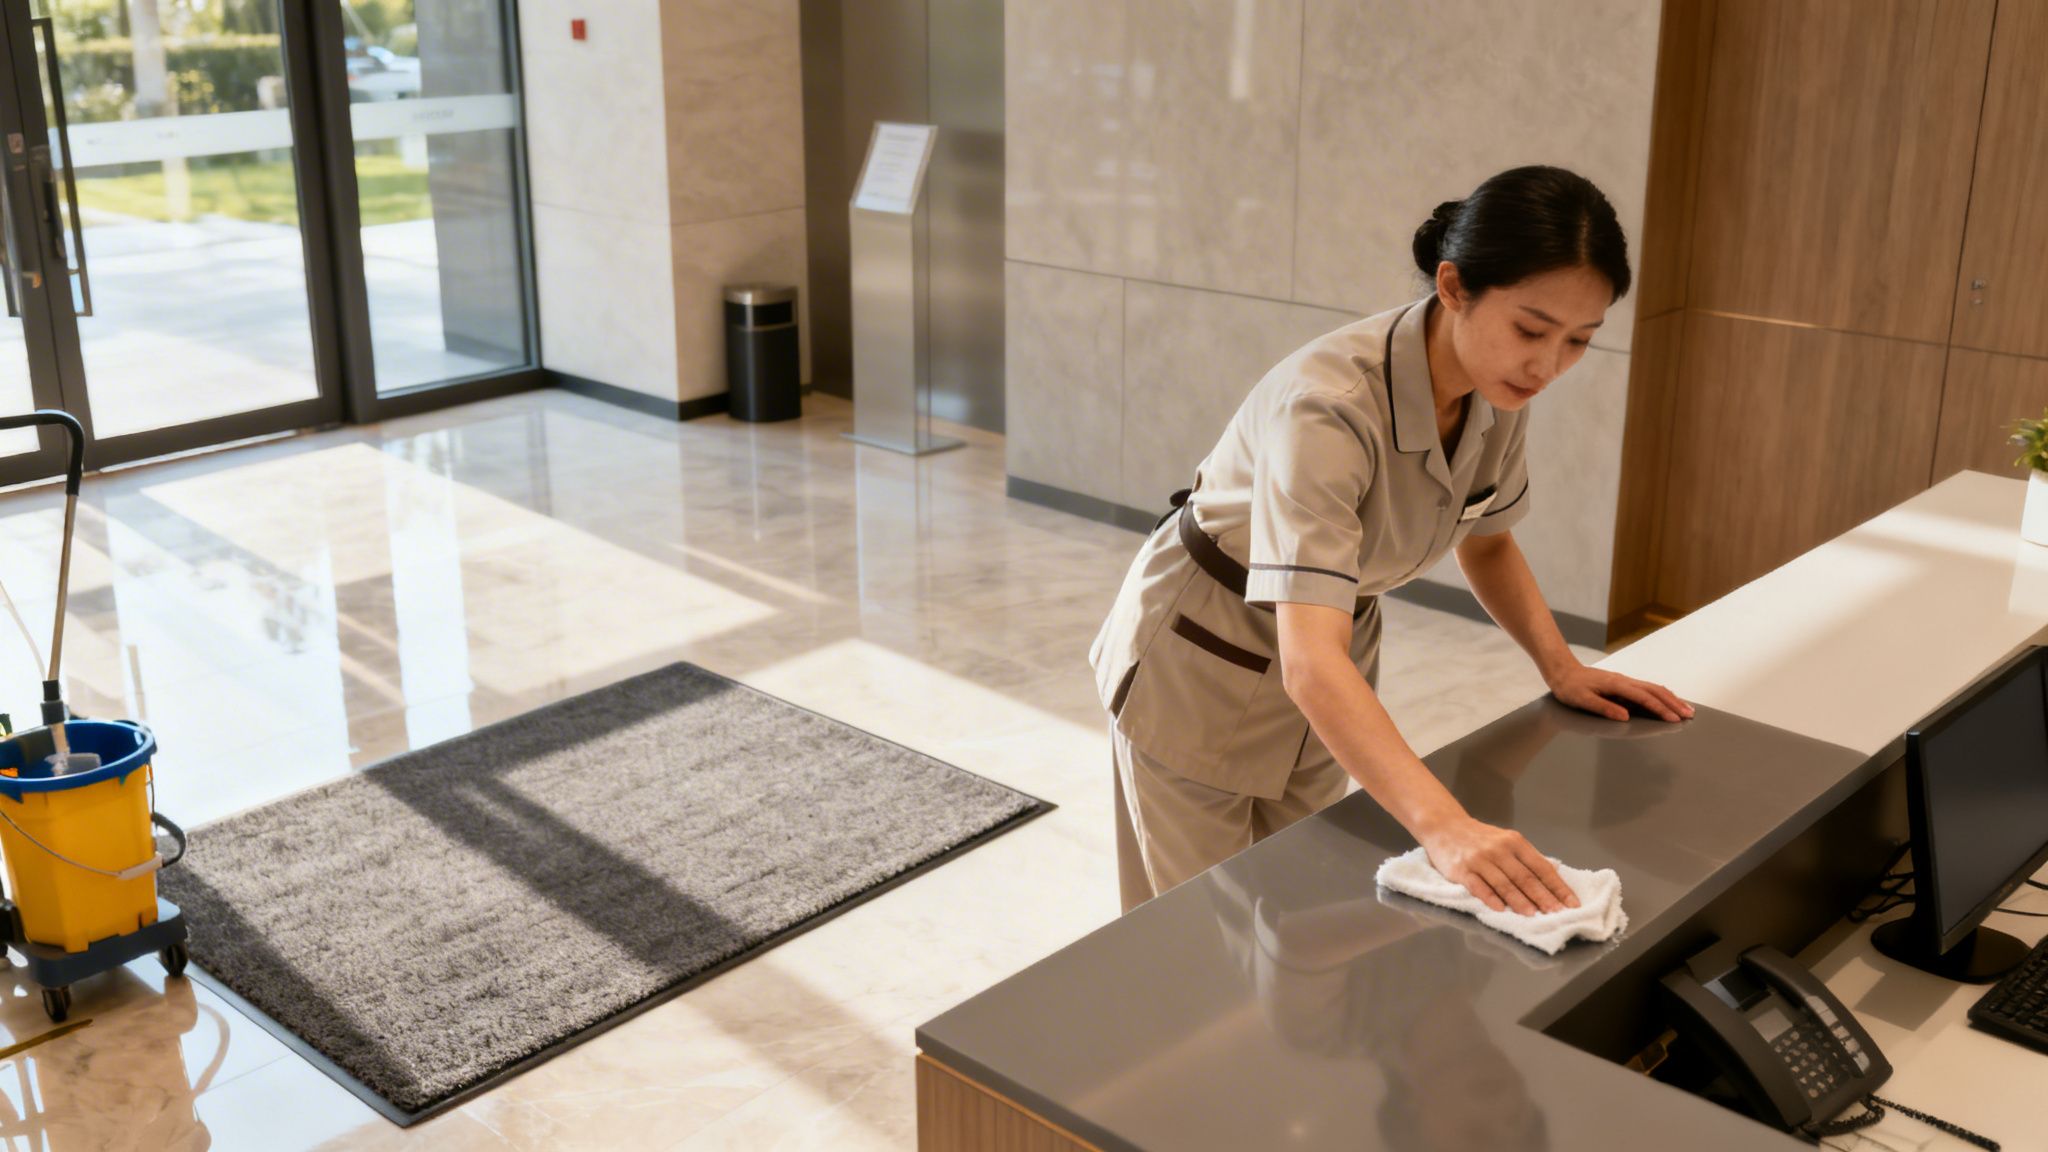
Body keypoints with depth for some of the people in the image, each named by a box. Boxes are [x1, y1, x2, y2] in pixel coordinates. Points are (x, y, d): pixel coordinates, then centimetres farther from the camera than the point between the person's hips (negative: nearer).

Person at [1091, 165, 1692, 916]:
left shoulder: (1499, 389, -15)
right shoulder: (1329, 405, -37)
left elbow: (1484, 541, 6)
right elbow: (1310, 664, -46)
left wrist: (1561, 669, -9)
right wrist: (1446, 828, -56)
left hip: (1334, 645, 6)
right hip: (1203, 663, -6)